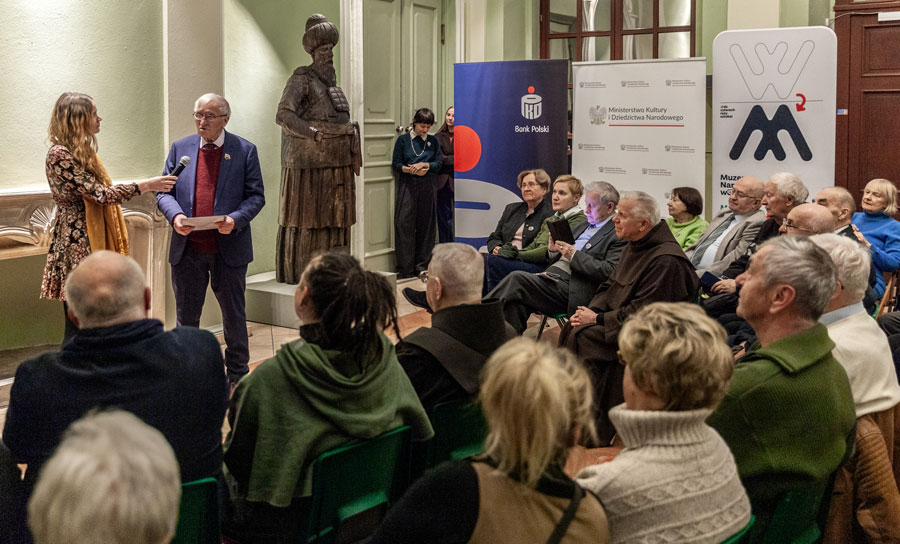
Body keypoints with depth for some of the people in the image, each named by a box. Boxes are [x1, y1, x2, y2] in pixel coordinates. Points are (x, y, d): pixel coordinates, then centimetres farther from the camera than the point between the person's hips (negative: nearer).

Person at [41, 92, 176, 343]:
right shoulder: (60, 155, -14)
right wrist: (145, 185, -15)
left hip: (93, 245, 9)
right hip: (75, 249, -9)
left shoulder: (82, 152, 15)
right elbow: (100, 194, -19)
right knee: (77, 328, -7)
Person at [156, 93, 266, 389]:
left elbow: (256, 196, -2)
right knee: (186, 317, 11)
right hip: (187, 248, 2)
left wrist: (235, 219, -20)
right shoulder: (180, 148, 8)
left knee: (234, 316, 10)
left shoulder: (244, 150, 0)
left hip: (229, 248, -2)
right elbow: (164, 192, 7)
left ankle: (237, 375, 23)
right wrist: (175, 215, -13)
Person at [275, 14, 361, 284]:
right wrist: (313, 134, -22)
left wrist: (352, 154, 15)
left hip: (335, 165, 8)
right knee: (304, 218, -4)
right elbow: (283, 114, -17)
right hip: (308, 163, -8)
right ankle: (295, 272, 2)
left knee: (332, 218, 9)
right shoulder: (301, 80, -5)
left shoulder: (331, 84, 19)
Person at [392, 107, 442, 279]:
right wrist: (411, 170, -16)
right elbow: (396, 164, 2)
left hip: (426, 187, 2)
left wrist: (424, 165, -12)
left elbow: (438, 164, 6)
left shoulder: (434, 141, 11)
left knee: (425, 224, 4)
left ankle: (421, 263, 13)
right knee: (404, 224, -7)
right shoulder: (403, 140, 5)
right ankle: (405, 269, -4)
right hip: (407, 186, -2)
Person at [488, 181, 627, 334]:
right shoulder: (584, 226, 27)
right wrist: (553, 250, 4)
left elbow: (609, 272, -14)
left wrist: (574, 255, -14)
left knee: (516, 279, -23)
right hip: (551, 276, 7)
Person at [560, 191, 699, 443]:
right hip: (621, 321, 9)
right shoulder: (633, 248, 11)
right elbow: (609, 287, 17)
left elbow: (642, 312, -21)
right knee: (570, 329, -8)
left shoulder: (666, 260, -19)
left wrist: (598, 319, -15)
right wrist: (590, 311, -1)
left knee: (584, 336, -23)